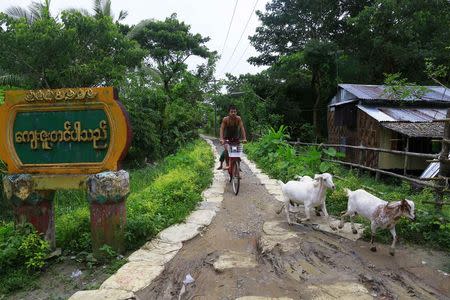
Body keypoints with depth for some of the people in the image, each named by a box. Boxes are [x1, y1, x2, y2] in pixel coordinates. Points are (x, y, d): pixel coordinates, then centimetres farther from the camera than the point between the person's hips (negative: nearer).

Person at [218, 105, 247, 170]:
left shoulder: (238, 118, -18)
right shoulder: (225, 119, -21)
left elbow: (242, 128, -23)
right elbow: (222, 129, -26)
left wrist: (244, 138, -34)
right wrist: (221, 139, -39)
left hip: (235, 138, 2)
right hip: (227, 138, -2)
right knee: (227, 149, -25)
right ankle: (227, 164, -15)